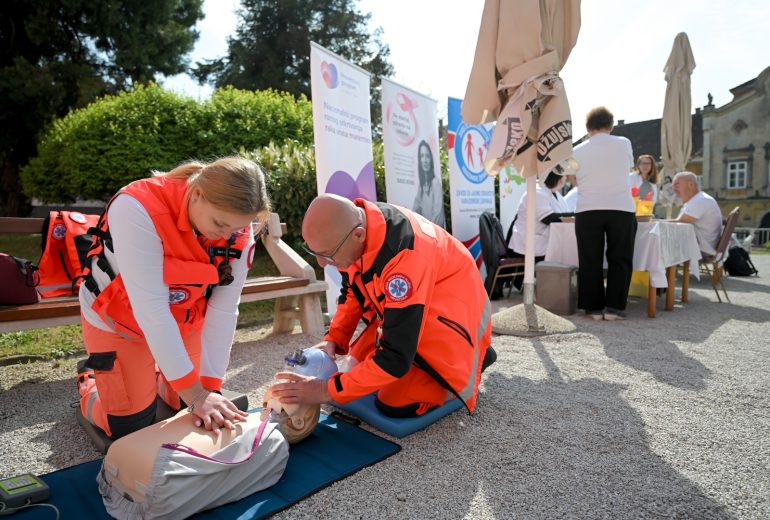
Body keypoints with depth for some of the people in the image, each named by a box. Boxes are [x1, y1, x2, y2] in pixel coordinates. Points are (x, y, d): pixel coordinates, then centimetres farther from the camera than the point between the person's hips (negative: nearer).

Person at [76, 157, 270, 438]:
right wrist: (195, 393, -35)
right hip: (118, 322, -4)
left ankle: (156, 376, 41)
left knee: (192, 414, 12)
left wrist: (211, 387, -22)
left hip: (182, 322, 4)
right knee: (131, 432, 5)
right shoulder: (137, 209, -35)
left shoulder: (240, 235, -21)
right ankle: (90, 380, 34)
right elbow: (151, 310, -37)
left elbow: (223, 311, -19)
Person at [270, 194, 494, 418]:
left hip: (450, 316, -7)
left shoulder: (404, 256, -40)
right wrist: (333, 339, -7)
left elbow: (396, 357, -34)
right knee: (358, 365, 9)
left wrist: (328, 390, -28)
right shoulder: (352, 222, -15)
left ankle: (476, 356, 8)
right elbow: (352, 291, 5)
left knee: (396, 404, -13)